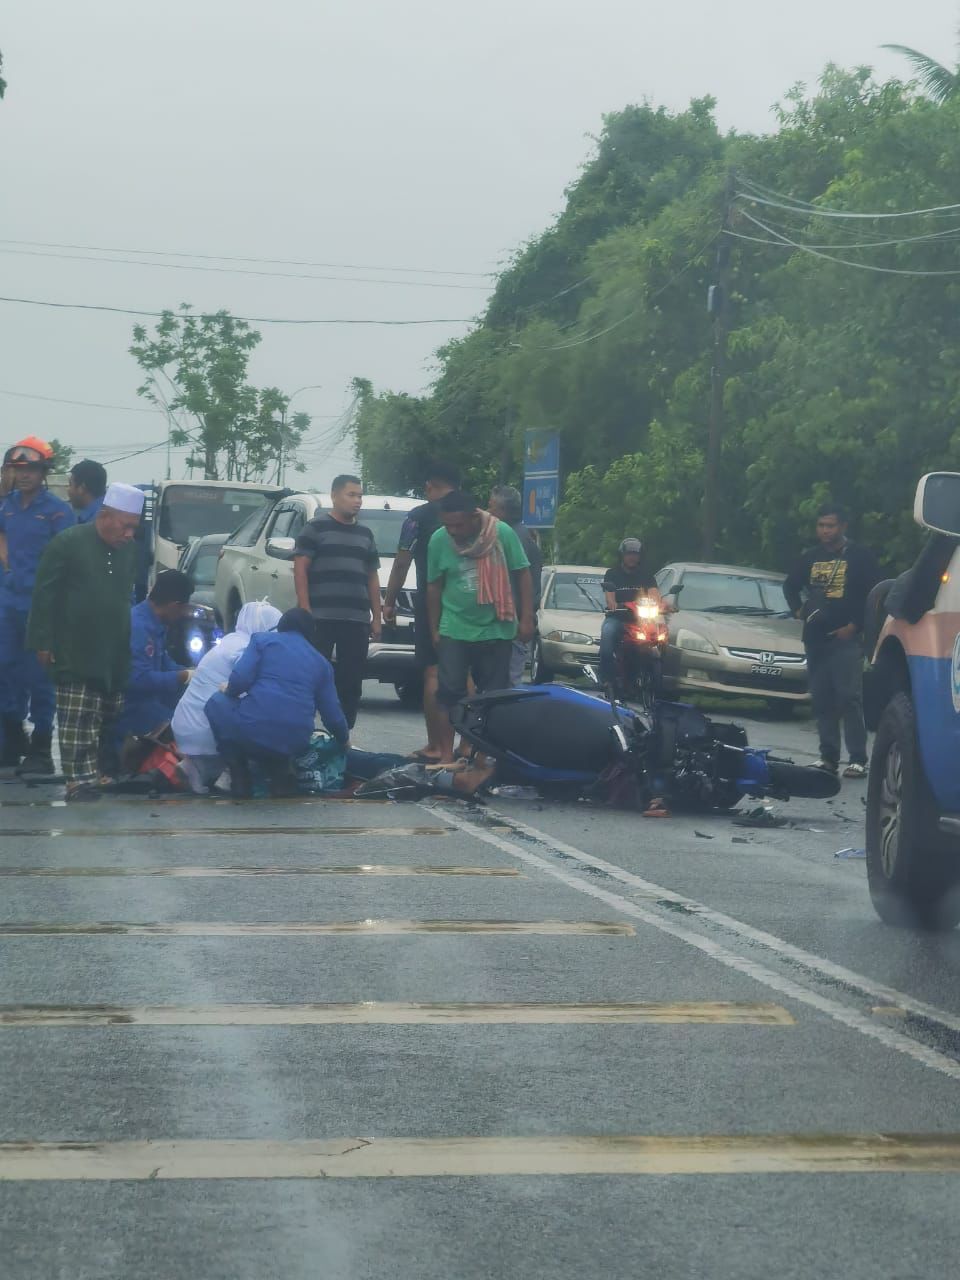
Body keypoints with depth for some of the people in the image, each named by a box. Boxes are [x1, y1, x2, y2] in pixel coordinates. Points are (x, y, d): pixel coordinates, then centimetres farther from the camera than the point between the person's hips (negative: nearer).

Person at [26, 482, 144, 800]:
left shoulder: (130, 550, 9)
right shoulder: (68, 544, -8)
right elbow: (45, 595, -7)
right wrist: (43, 642, -10)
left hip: (116, 656, 6)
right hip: (77, 655, -6)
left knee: (111, 722, 9)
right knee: (78, 723, -9)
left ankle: (107, 773, 18)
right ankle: (81, 780, -10)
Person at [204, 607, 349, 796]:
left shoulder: (263, 639, 13)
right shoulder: (321, 662, 22)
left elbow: (240, 679, -2)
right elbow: (332, 713, 20)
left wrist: (228, 690, 20)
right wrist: (344, 740, 39)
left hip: (252, 731, -5)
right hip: (295, 744, 5)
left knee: (217, 703, 25)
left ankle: (240, 777, 13)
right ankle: (279, 772, 11)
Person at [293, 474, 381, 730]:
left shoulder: (365, 534, 20)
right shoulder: (316, 528, 3)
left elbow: (372, 578, 23)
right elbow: (300, 568, -3)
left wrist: (376, 618, 16)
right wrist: (305, 610, -11)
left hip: (357, 621, 5)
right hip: (322, 619, -5)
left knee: (351, 681, 3)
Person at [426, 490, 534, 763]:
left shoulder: (502, 533, -9)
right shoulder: (439, 540, -4)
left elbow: (522, 575, -2)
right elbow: (434, 587, 6)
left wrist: (526, 619, -5)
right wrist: (434, 629, 8)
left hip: (496, 630, 0)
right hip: (454, 630, 0)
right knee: (450, 692, -6)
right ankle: (446, 752, -1)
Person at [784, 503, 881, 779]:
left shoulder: (860, 557, 0)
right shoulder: (810, 558, 15)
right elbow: (790, 585, 29)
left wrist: (854, 625, -10)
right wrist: (798, 609, 13)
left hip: (845, 639, -5)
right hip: (815, 638, 5)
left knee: (849, 698, -12)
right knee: (821, 700, 5)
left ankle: (858, 760, -13)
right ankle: (828, 757, 9)